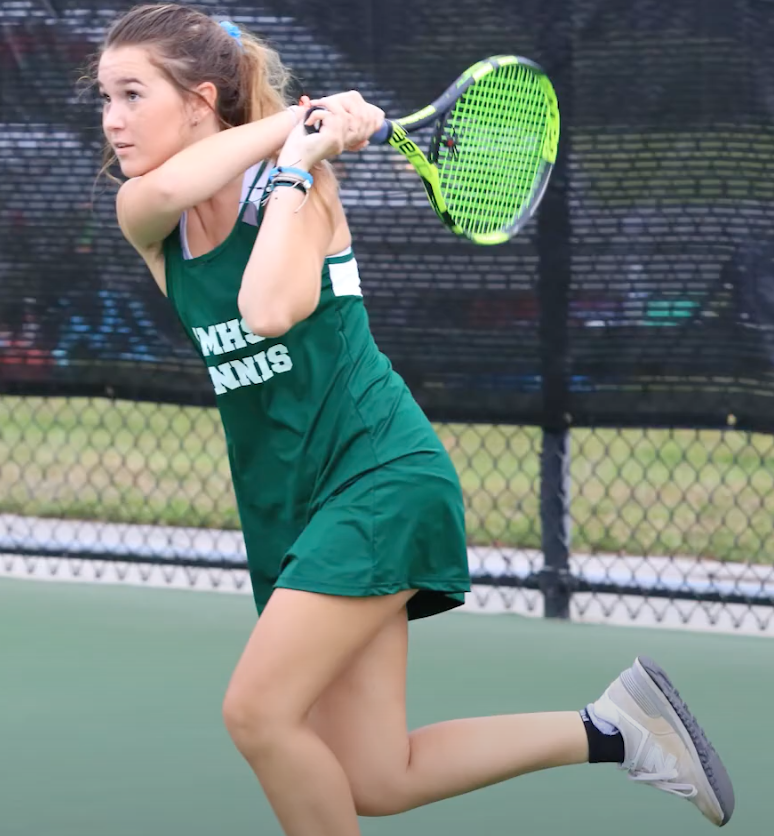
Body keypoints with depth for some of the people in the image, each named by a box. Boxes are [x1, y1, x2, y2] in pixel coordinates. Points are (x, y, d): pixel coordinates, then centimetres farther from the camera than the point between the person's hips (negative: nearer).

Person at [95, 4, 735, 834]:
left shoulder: (297, 184, -10)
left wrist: (298, 159, -22)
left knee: (257, 711, -18)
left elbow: (271, 310, -31)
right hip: (289, 506, 7)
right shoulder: (147, 221, 4)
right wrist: (289, 119, -18)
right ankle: (612, 728, 13)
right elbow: (160, 190, -23)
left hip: (378, 475, -7)